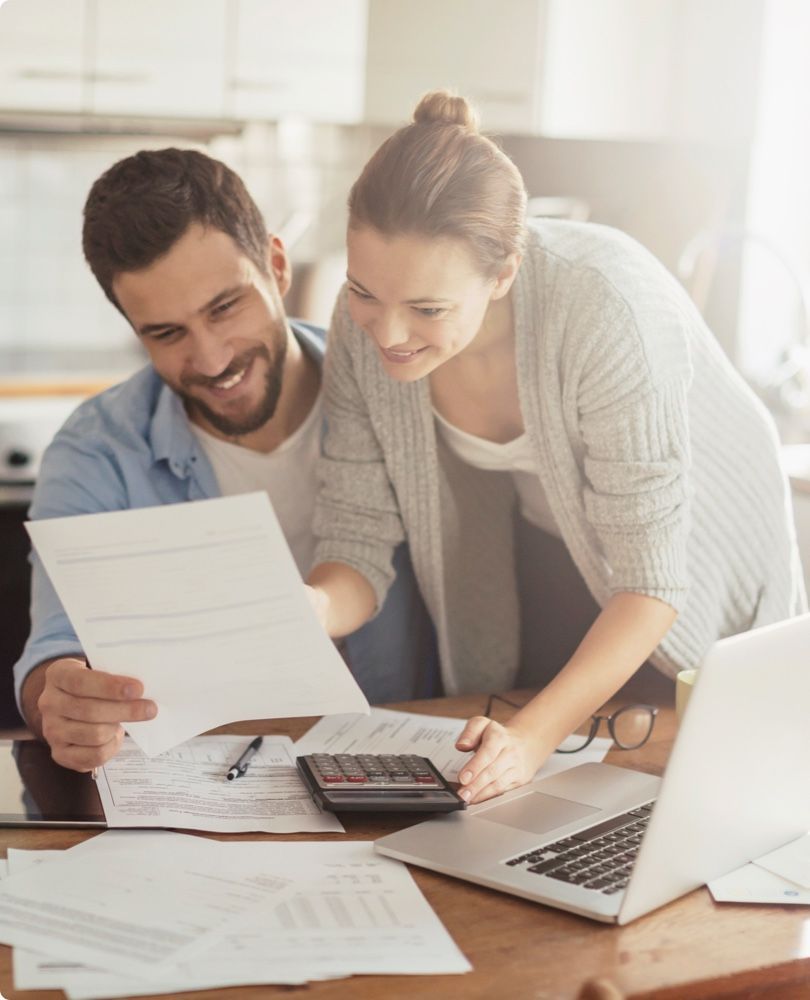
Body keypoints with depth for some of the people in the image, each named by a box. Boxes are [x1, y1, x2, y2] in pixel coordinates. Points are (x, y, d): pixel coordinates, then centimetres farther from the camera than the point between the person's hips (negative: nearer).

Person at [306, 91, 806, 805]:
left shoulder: (602, 310, -40)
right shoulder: (365, 319, -25)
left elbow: (650, 582, -34)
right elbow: (358, 538, -18)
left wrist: (535, 734, -46)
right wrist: (309, 609, -41)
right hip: (544, 555, 4)